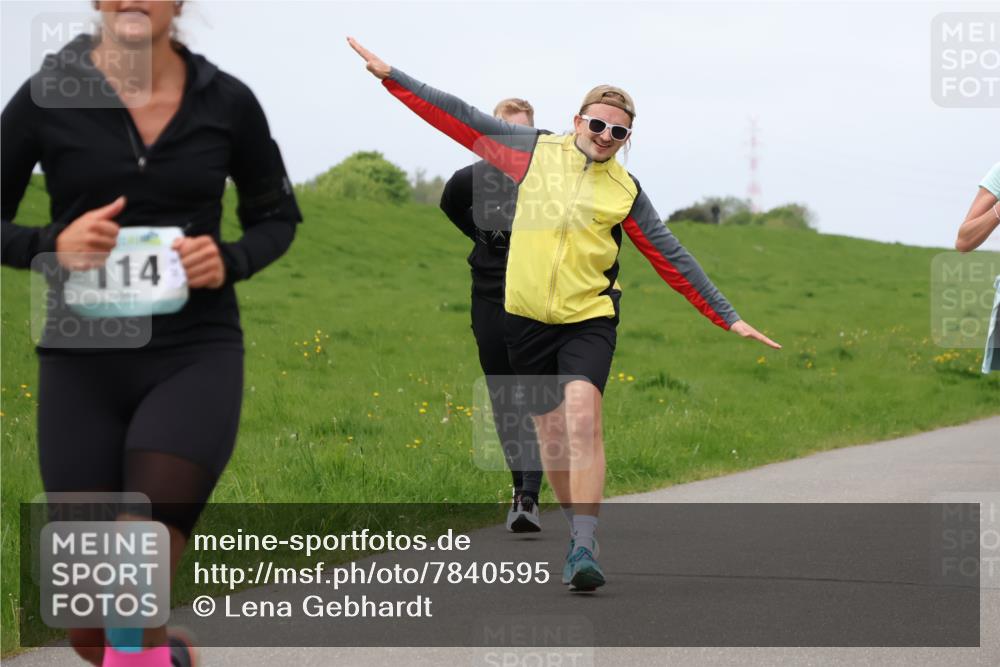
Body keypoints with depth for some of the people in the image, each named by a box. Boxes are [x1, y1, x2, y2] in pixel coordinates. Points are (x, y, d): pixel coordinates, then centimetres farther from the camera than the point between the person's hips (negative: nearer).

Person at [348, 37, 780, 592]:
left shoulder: (626, 191, 3)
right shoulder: (535, 151, 4)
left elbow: (672, 259, 7)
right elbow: (460, 119, 5)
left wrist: (728, 318, 4)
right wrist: (389, 76, 4)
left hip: (589, 320, -2)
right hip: (527, 318, 2)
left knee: (582, 420, -21)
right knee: (550, 431, 6)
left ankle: (584, 548, -26)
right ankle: (579, 529, 25)